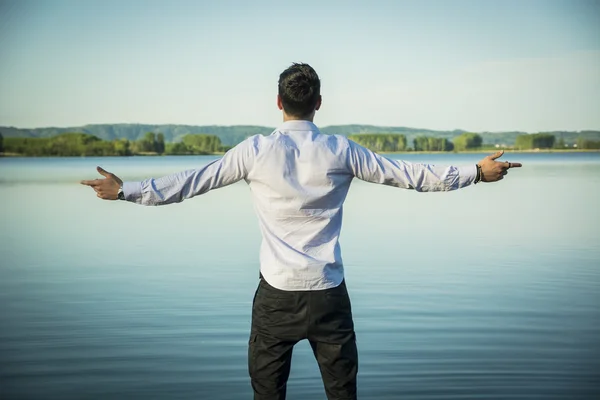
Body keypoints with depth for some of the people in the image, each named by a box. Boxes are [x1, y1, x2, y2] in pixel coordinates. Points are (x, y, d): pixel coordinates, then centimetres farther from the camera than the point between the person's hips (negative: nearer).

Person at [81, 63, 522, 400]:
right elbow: (407, 174, 1)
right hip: (328, 293, 1)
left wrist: (126, 190, 12)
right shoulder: (340, 150, -2)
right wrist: (476, 173, 10)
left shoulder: (255, 150, -4)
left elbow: (190, 182, 0)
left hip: (276, 293, 0)